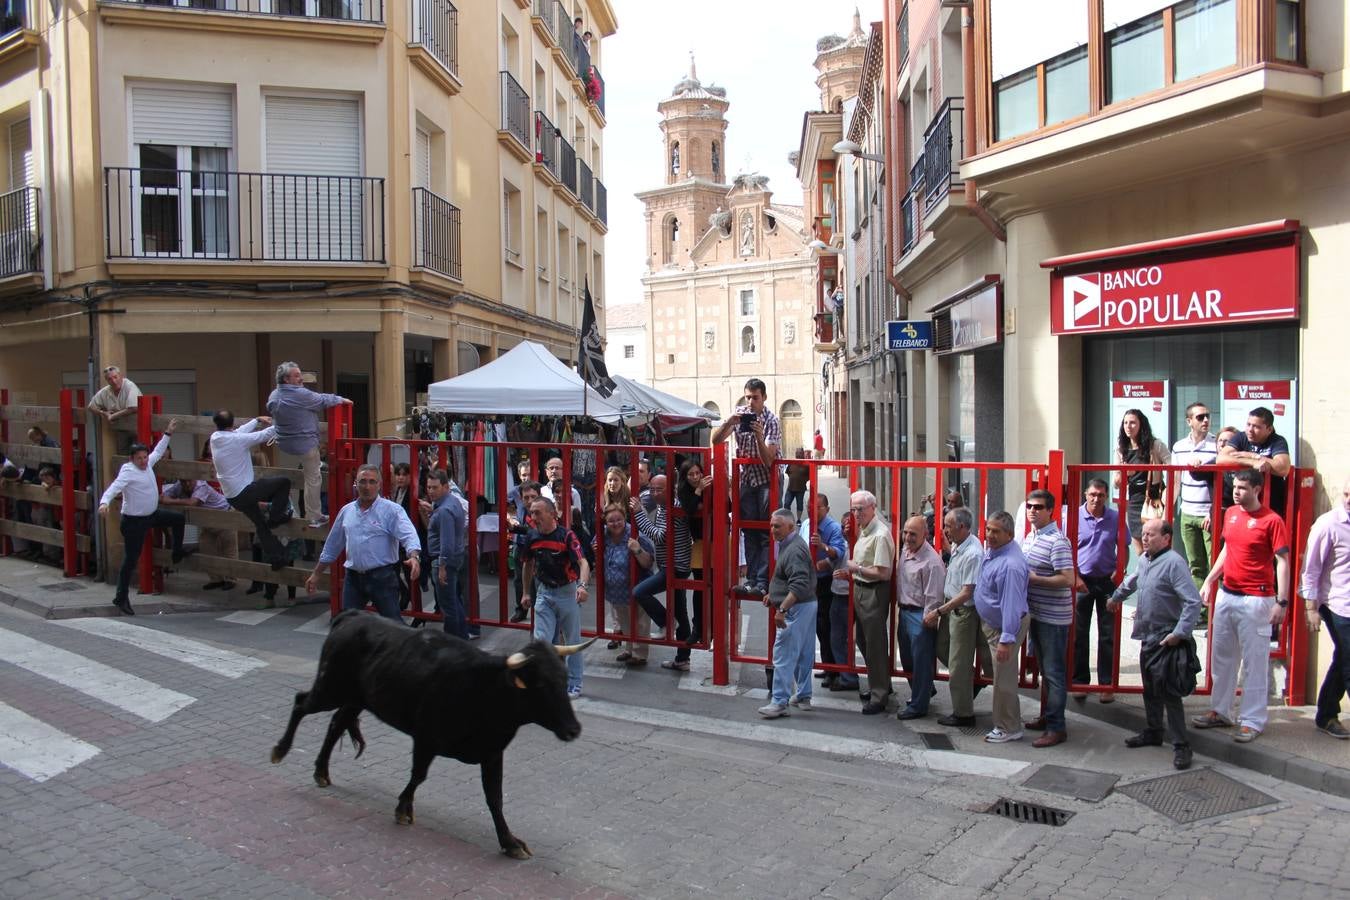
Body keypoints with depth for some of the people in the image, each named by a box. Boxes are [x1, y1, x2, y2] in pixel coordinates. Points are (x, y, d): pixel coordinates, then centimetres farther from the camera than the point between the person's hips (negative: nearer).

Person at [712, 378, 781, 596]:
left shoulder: (771, 421, -16)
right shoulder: (739, 414, -2)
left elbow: (768, 460, -22)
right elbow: (716, 440, -6)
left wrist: (759, 437, -38)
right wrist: (728, 423, -24)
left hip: (767, 479, -4)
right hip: (746, 478, 4)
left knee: (766, 532, -8)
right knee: (749, 531, 5)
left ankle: (763, 581, -7)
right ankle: (751, 578, 9)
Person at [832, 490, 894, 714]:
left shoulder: (880, 535, -20)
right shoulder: (863, 531, 10)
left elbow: (882, 573, -25)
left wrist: (856, 568, -15)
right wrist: (851, 574, 9)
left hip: (874, 593, -10)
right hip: (860, 590, 10)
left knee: (875, 645, -1)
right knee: (863, 641, 20)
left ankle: (879, 697, 9)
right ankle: (878, 685, 35)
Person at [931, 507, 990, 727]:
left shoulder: (972, 554, -27)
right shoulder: (957, 545, 1)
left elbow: (966, 593, -27)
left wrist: (938, 612, -24)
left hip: (964, 611, -9)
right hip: (951, 607, 9)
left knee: (958, 665, 2)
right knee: (942, 649, 22)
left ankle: (963, 714, 17)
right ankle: (971, 680, 40)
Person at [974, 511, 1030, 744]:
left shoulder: (1010, 565, -31)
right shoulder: (991, 551, 1)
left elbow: (1011, 604, -31)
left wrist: (1006, 640, -31)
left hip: (1005, 627, -10)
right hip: (990, 623, 10)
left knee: (1003, 680, 2)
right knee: (999, 675, 21)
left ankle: (1008, 729, 16)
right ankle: (1005, 722, 37)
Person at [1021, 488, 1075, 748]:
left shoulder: (1057, 541, -18)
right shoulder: (1029, 537, 10)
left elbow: (1068, 580, -25)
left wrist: (1034, 579, -22)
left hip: (1053, 617, -9)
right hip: (1035, 613, 9)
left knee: (1054, 672, -2)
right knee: (1044, 669, 19)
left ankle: (1056, 727, 5)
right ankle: (1048, 715, 32)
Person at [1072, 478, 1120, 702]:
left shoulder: (1115, 518, -1)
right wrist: (1075, 578, -9)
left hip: (1108, 581, 1)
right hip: (1082, 581, 0)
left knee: (1108, 635, 5)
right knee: (1079, 634, 6)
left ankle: (1107, 684, 14)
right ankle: (1080, 681, 16)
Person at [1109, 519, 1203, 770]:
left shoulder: (1174, 562, -18)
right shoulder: (1144, 560, 9)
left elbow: (1193, 602, -23)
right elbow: (1130, 582, 32)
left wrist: (1180, 633, -24)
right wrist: (1116, 598, 46)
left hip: (1166, 640, -9)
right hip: (1147, 636, 9)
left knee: (1168, 692, -7)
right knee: (1150, 690, 18)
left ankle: (1180, 745, 1)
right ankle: (1153, 732, 32)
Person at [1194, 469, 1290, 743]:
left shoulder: (1271, 520, -12)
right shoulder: (1230, 513, 9)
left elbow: (1282, 562, -13)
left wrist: (1282, 601, -18)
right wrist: (1209, 579, 16)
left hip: (1255, 599, -7)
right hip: (1227, 595, 7)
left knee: (1255, 662, 0)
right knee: (1221, 657, 14)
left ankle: (1252, 721, 8)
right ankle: (1220, 712, 26)